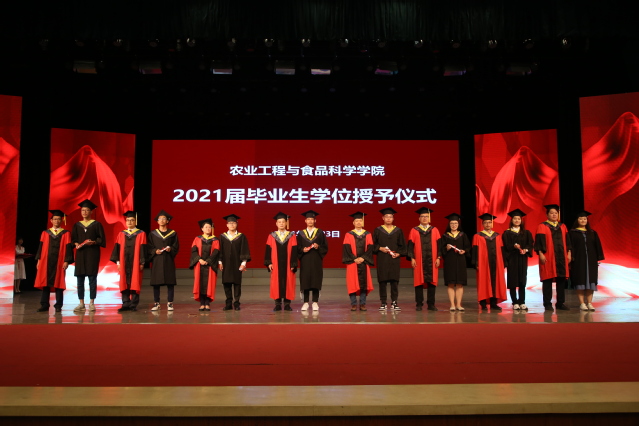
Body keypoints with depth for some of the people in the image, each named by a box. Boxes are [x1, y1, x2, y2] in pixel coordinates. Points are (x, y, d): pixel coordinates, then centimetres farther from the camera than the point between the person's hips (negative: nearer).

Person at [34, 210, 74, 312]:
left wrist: (66, 261, -9)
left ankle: (58, 306, 6)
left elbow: (68, 248, -1)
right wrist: (39, 260, 3)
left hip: (59, 262, -2)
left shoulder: (66, 234, 4)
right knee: (45, 283, 2)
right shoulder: (45, 233, 11)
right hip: (46, 261, 2)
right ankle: (44, 305, 7)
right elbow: (41, 247, 10)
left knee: (58, 283, 0)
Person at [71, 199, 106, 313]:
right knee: (80, 279, 2)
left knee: (92, 279, -3)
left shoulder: (96, 224, 3)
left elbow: (102, 239, 0)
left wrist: (93, 242, -17)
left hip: (92, 254, -3)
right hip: (80, 254, 3)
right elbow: (73, 239, 14)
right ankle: (81, 303, 9)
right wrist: (76, 244, -7)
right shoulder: (77, 225, 13)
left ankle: (92, 303, 3)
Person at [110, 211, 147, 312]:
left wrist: (142, 263, -8)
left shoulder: (141, 234, 2)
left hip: (135, 263, -3)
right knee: (124, 283, 3)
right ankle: (126, 304, 8)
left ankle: (133, 304, 6)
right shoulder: (121, 234, 11)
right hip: (124, 263, 3)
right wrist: (117, 261, 0)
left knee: (135, 284, 0)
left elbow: (143, 249, -2)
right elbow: (117, 248, 8)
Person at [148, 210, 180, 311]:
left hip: (169, 261, -1)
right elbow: (149, 248, 6)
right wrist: (155, 251, -12)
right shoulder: (153, 234, 9)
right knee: (156, 283, -1)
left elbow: (176, 247, 5)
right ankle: (156, 303, 7)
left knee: (170, 282, -3)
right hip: (157, 261, 1)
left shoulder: (173, 233, 8)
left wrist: (170, 249, -14)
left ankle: (170, 303, 4)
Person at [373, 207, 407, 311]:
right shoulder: (377, 230, 7)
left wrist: (398, 253, -7)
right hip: (382, 259, -1)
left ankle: (394, 302, 5)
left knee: (394, 280, -2)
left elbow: (403, 245, 9)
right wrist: (380, 248, -11)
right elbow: (373, 244, 6)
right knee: (382, 281, -1)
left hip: (394, 260, 1)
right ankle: (383, 303, 6)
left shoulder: (398, 231, 10)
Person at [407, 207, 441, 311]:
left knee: (432, 281, 2)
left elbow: (439, 244, 7)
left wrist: (438, 258, -2)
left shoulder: (435, 230, 10)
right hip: (419, 261, -1)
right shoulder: (414, 231, 5)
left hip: (432, 261, 1)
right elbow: (411, 245, 2)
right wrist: (412, 258, -7)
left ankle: (431, 304, 9)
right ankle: (419, 304, 7)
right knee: (419, 281, 0)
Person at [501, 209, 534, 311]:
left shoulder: (526, 233, 12)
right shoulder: (507, 233, 4)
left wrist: (526, 250, -14)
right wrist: (514, 246, -22)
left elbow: (530, 244, 6)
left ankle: (522, 302, 8)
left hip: (522, 259, 2)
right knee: (512, 281, -2)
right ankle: (515, 303, 5)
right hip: (512, 260, -2)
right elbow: (506, 246, -4)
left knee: (522, 281, 2)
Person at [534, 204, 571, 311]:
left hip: (561, 257, 5)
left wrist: (568, 254, 7)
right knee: (548, 280, -2)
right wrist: (541, 254, -14)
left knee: (561, 280, 6)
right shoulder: (542, 226, 0)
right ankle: (547, 304, 4)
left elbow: (567, 241, 15)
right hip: (548, 257, -5)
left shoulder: (562, 227, 14)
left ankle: (560, 303, 14)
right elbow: (539, 242, -6)